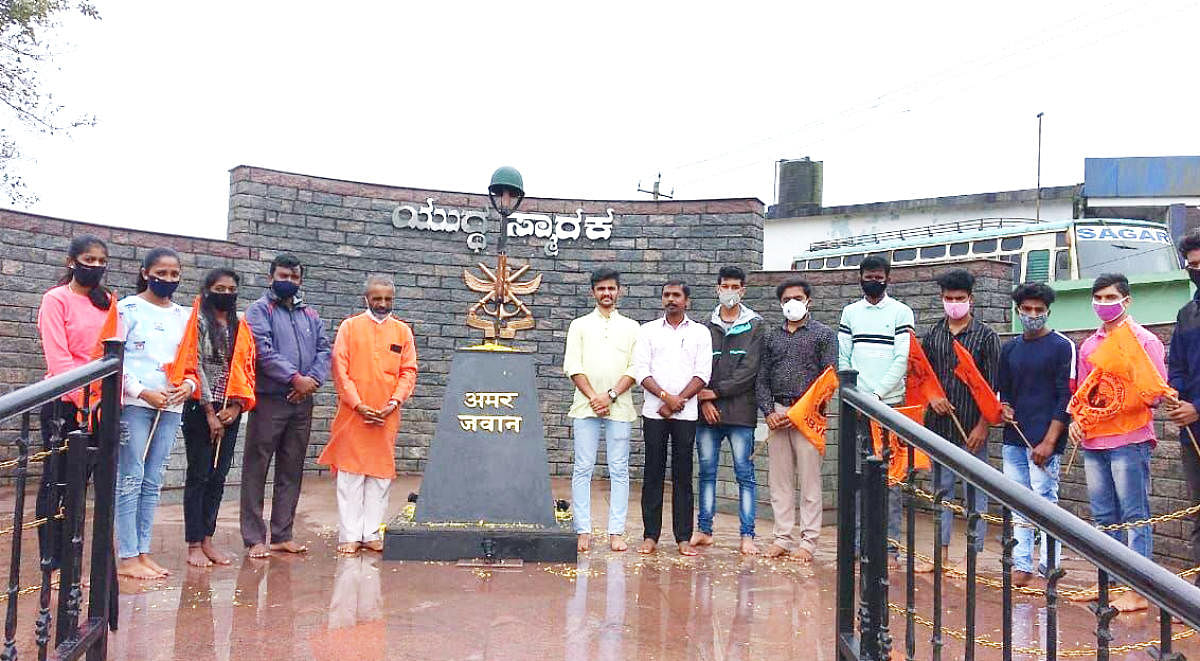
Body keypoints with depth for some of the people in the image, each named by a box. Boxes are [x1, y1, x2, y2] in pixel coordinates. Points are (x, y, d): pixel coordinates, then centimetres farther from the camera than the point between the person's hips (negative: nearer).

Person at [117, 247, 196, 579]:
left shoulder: (184, 316, 14)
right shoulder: (128, 309, -1)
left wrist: (188, 384, -3)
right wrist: (143, 392, -14)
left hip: (170, 406, 5)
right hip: (134, 403, -5)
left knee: (153, 482, 8)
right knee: (131, 479, -5)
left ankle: (143, 552, 14)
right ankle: (127, 558, -1)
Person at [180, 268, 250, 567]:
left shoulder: (239, 326, 12)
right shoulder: (200, 321, -4)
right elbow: (196, 366, -9)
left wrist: (236, 406, -5)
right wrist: (210, 412, -11)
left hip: (229, 411, 5)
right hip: (201, 409, -5)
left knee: (218, 477, 7)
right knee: (198, 476, -1)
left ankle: (207, 540, 15)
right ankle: (194, 545, 4)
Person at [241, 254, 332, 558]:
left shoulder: (311, 316, 17)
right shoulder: (259, 310, 0)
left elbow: (324, 350, 8)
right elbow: (264, 351, -13)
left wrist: (313, 379, -10)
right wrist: (295, 378, -16)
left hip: (302, 402, 5)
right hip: (268, 399, -5)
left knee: (291, 470, 9)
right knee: (256, 469, -2)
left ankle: (282, 535, 17)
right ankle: (254, 538, 3)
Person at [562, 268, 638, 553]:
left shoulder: (631, 328, 12)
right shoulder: (580, 325, 12)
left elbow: (634, 368, 3)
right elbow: (573, 366, 2)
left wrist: (611, 395, -10)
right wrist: (593, 397, -9)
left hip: (620, 408, 0)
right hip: (585, 407, 0)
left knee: (619, 471, 0)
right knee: (582, 470, -1)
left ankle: (616, 532, 4)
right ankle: (583, 531, 4)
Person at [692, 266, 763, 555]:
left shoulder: (755, 326, 4)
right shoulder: (706, 327, 12)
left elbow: (749, 369, -5)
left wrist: (717, 391, -10)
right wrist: (704, 401, -7)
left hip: (741, 411, -3)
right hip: (708, 412, 3)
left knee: (745, 474, -1)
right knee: (707, 472, 8)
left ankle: (747, 535, 3)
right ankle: (704, 530, 16)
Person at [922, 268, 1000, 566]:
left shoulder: (986, 336, -1)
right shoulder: (932, 335, 9)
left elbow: (991, 385, -4)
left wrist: (983, 426, -10)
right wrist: (932, 397, -7)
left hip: (971, 426, -4)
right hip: (939, 424, 4)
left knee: (975, 491, 0)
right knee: (942, 488, 9)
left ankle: (974, 553, 6)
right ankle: (942, 550, 15)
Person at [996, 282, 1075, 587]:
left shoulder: (1062, 346, -2)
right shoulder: (1010, 349, 15)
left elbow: (1066, 397, -6)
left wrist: (1049, 441, -12)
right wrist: (1003, 407, 2)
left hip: (1045, 440, -5)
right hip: (1013, 438, 6)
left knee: (1045, 501, -5)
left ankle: (1049, 567, 3)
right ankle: (1022, 565, 13)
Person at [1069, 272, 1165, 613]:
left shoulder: (1144, 340, -1)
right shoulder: (1088, 345, 17)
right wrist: (1076, 419, 4)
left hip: (1129, 440, -6)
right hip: (1093, 441, 6)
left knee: (1135, 515, -4)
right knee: (1103, 517, 11)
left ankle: (1139, 590, -1)